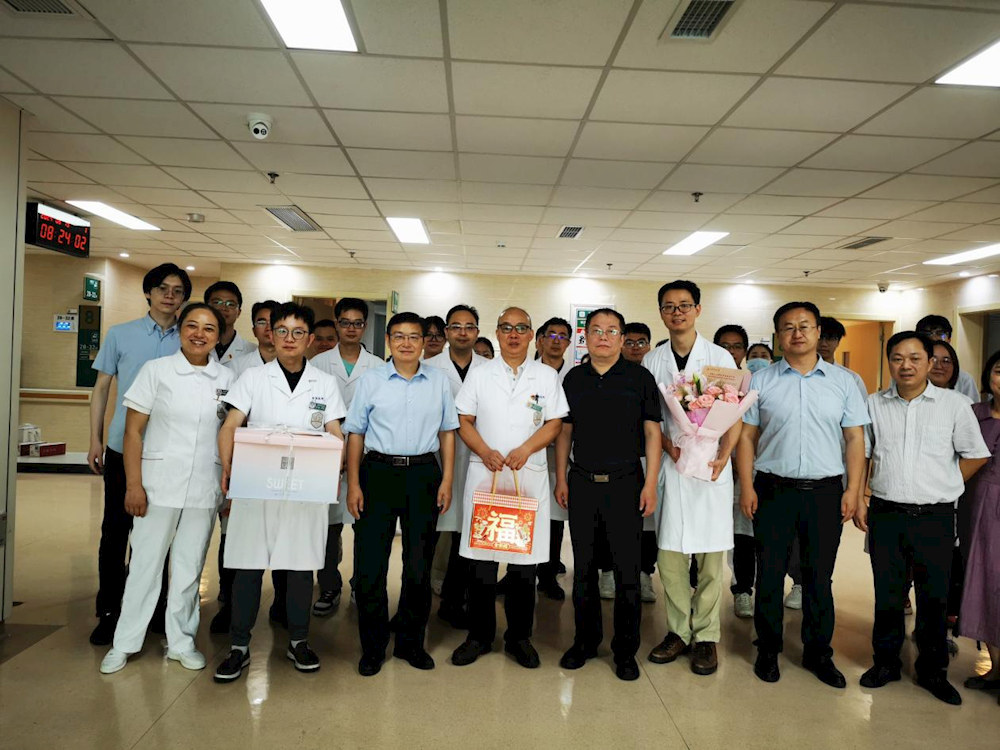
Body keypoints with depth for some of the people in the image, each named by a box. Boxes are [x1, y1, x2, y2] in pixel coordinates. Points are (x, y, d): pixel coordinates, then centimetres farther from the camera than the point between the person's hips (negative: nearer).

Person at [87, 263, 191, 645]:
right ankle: (109, 611, 18)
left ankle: (157, 607, 24)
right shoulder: (120, 335, 3)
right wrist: (95, 439, 0)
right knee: (115, 529, 5)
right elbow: (101, 388, 6)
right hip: (123, 447, 0)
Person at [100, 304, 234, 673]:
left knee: (190, 568, 11)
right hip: (159, 484, -2)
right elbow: (133, 430, -3)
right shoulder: (156, 370, -2)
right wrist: (134, 485, -9)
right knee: (145, 564, 6)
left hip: (204, 487, 2)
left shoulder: (225, 378, 4)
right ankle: (124, 643, 23)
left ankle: (181, 641, 26)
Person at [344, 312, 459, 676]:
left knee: (419, 564, 8)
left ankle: (410, 642, 25)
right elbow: (356, 433, 4)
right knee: (370, 563, 1)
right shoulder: (371, 380, 3)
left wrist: (447, 480, 2)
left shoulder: (439, 380, 7)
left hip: (424, 473, 1)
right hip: (378, 471, -1)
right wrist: (353, 483, -3)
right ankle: (372, 646, 18)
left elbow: (447, 432, 9)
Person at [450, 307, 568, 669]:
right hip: (483, 472, 1)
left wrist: (524, 449, -12)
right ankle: (479, 635, 17)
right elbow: (464, 421, 6)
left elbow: (554, 424, 3)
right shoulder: (480, 375, 9)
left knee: (525, 556, 3)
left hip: (530, 474, 0)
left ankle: (519, 636, 19)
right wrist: (485, 452, -11)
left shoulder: (547, 375, 7)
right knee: (479, 554, 3)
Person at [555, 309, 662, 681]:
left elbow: (652, 432, -1)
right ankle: (585, 640, 27)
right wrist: (560, 479, 7)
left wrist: (650, 483, -6)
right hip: (582, 483, 3)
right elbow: (564, 431, 12)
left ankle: (625, 650, 18)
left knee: (627, 571, 3)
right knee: (583, 568, 11)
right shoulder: (574, 378, 9)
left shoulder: (640, 377, 0)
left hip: (625, 483, -2)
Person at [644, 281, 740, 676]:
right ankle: (678, 631, 21)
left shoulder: (720, 357, 2)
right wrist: (668, 445, -10)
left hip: (711, 466, -1)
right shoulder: (652, 361, 7)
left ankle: (706, 636, 18)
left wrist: (723, 456, -14)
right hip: (669, 465, 2)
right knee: (669, 557, 5)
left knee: (710, 558, 3)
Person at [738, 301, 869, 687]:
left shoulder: (842, 381, 5)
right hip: (773, 490, 0)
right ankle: (768, 649, 22)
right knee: (769, 575, 6)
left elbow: (855, 439, 6)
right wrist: (747, 486, -4)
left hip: (826, 492, 1)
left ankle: (818, 652, 26)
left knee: (820, 577, 10)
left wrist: (852, 491, -1)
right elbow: (747, 437, 3)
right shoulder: (761, 381, 3)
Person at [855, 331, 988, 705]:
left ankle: (933, 670, 25)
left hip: (935, 517, -1)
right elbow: (861, 454, 11)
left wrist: (942, 487, 2)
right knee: (887, 594, 10)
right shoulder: (874, 404, 5)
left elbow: (976, 455, 6)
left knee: (934, 597, 8)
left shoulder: (954, 403, -1)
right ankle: (886, 662, 26)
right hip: (885, 515, 1)